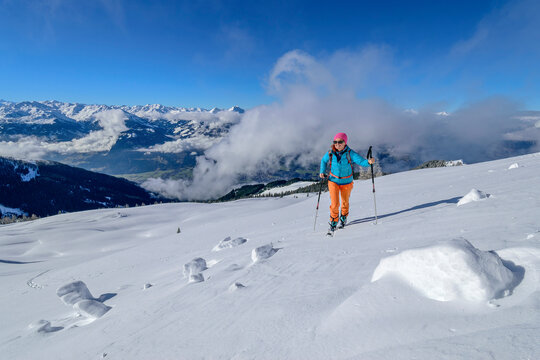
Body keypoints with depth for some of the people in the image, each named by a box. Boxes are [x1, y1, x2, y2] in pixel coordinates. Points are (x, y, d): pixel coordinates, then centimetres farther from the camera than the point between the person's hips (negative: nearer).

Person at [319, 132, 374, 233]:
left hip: (346, 182, 0)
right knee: (334, 204, -9)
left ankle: (343, 218, 48)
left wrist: (368, 162, -49)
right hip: (333, 181, 0)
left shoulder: (350, 153, -18)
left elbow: (360, 161, -28)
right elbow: (324, 160, 9)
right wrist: (322, 172, -3)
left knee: (345, 202, 19)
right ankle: (333, 222, 14)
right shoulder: (330, 153, -11)